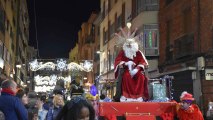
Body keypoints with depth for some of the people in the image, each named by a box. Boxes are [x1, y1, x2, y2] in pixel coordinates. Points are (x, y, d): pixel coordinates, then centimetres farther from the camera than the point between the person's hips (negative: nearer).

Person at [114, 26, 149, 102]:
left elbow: (142, 62, -2)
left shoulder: (138, 52, 6)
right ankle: (126, 95, -36)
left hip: (136, 69, 1)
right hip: (126, 70, -1)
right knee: (126, 76, -36)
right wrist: (126, 63, -21)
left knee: (141, 76, -31)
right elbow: (117, 61, -4)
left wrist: (137, 68, -20)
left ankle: (139, 95, -29)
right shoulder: (122, 52, 6)